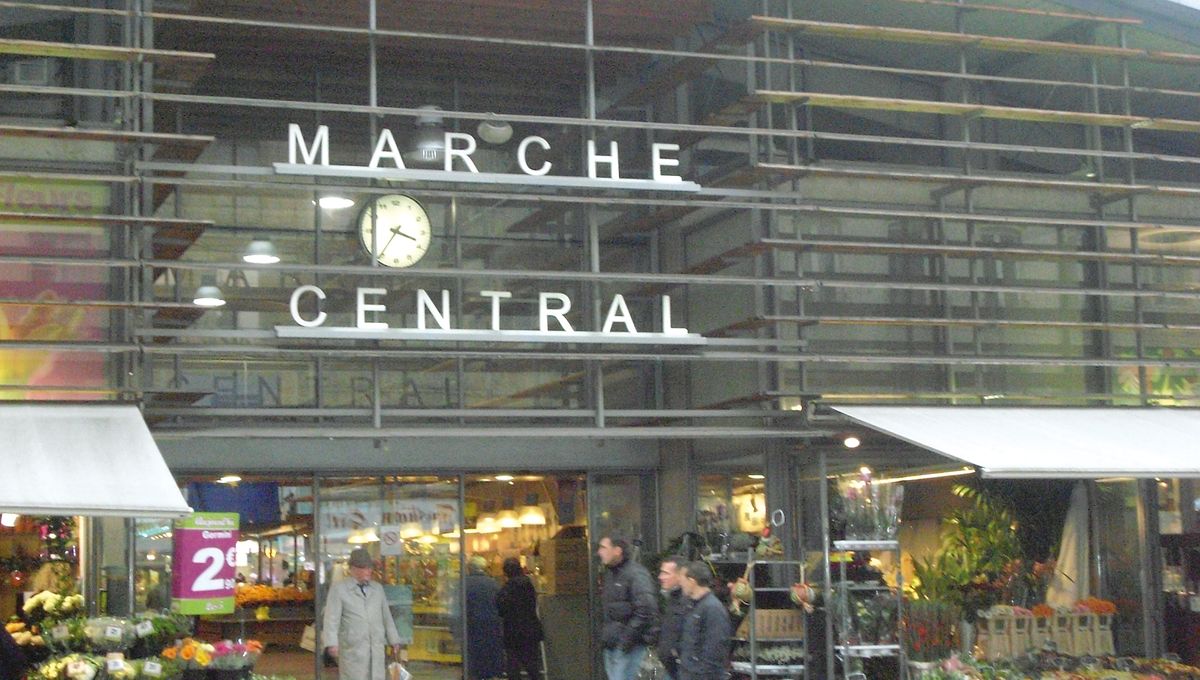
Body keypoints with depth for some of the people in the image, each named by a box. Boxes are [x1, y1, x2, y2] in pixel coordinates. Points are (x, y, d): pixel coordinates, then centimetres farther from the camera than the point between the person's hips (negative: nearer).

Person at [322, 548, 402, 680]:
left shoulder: (377, 588, 14)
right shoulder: (338, 589, 0)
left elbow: (386, 616, 19)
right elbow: (331, 618, -8)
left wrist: (394, 641, 16)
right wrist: (332, 643, -20)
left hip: (376, 648, 4)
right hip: (352, 648, -4)